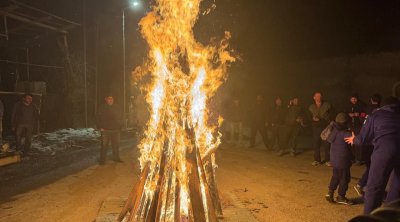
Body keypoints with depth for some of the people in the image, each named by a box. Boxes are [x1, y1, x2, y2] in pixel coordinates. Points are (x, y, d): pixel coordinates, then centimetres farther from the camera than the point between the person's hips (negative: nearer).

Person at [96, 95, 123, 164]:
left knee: (116, 145, 11)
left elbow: (120, 118, 15)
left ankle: (116, 157, 23)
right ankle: (102, 159, 6)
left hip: (116, 130, 4)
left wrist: (120, 126, 8)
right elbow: (99, 118, -1)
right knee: (104, 145, -2)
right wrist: (100, 127, -8)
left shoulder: (117, 108, 9)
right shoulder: (102, 108, 0)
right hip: (105, 130, -4)